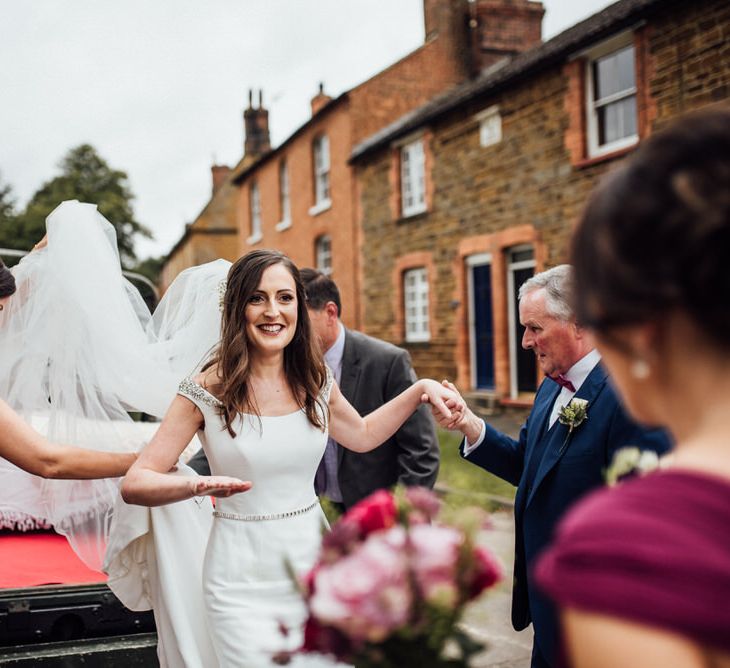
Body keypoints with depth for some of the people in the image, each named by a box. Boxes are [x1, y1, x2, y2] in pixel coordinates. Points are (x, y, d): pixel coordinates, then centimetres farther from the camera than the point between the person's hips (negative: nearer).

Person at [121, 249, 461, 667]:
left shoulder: (315, 381, 1)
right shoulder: (209, 391, -12)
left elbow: (363, 435, 20)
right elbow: (135, 484, -13)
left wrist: (420, 389, 9)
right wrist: (199, 484, -32)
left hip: (315, 565, 4)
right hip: (245, 587, -4)